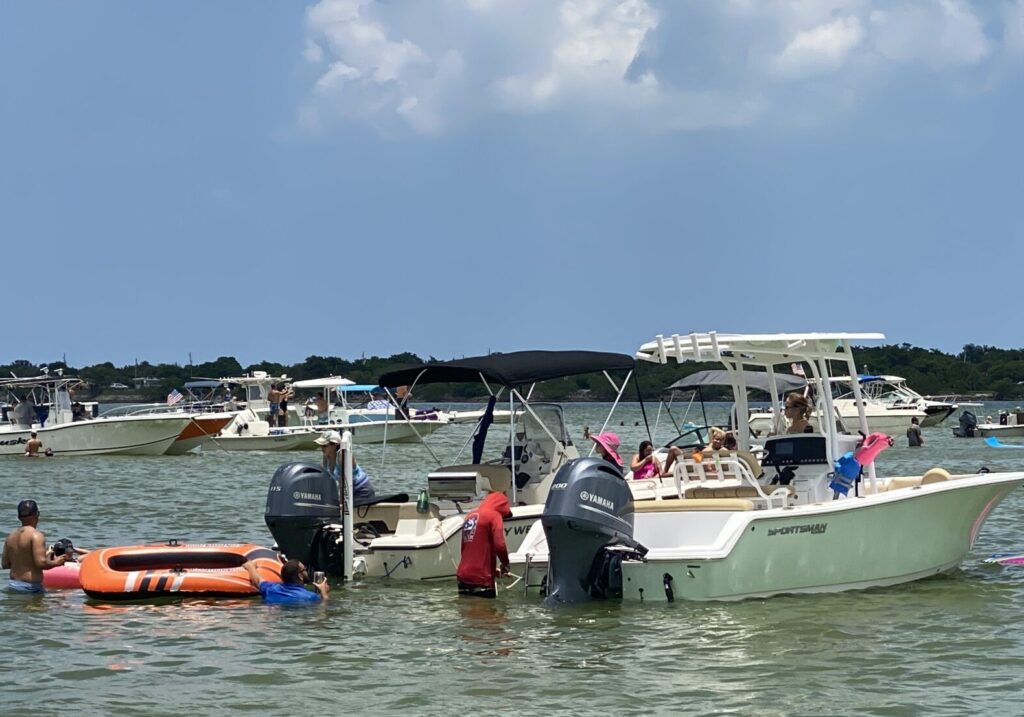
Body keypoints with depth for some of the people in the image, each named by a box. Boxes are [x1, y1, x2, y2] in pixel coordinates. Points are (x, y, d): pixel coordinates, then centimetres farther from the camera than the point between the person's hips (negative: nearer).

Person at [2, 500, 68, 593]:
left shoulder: (11, 537, 10)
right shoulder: (36, 535, -11)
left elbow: (5, 564, 15)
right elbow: (41, 563, -19)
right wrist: (56, 562, 0)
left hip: (12, 585, 7)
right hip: (30, 586, -7)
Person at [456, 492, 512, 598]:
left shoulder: (470, 516, 18)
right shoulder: (494, 516, -4)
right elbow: (499, 545, -14)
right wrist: (505, 564, 5)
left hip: (464, 575, 7)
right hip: (481, 578, -7)